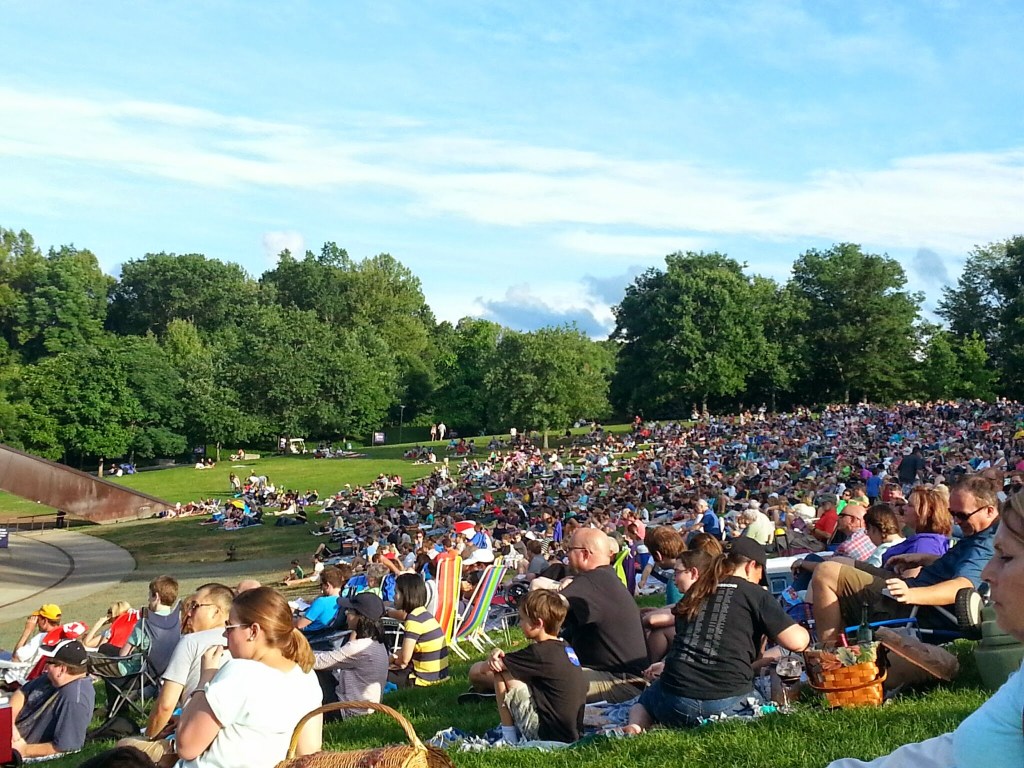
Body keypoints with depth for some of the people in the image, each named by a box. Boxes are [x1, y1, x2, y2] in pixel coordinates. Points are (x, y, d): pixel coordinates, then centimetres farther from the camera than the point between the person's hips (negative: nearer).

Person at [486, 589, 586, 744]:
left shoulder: (538, 653, -15)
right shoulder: (567, 648, 10)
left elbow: (489, 667, -7)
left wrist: (496, 655, 16)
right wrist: (499, 654, 0)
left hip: (546, 734, -9)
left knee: (502, 673, -1)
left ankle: (508, 736, 5)